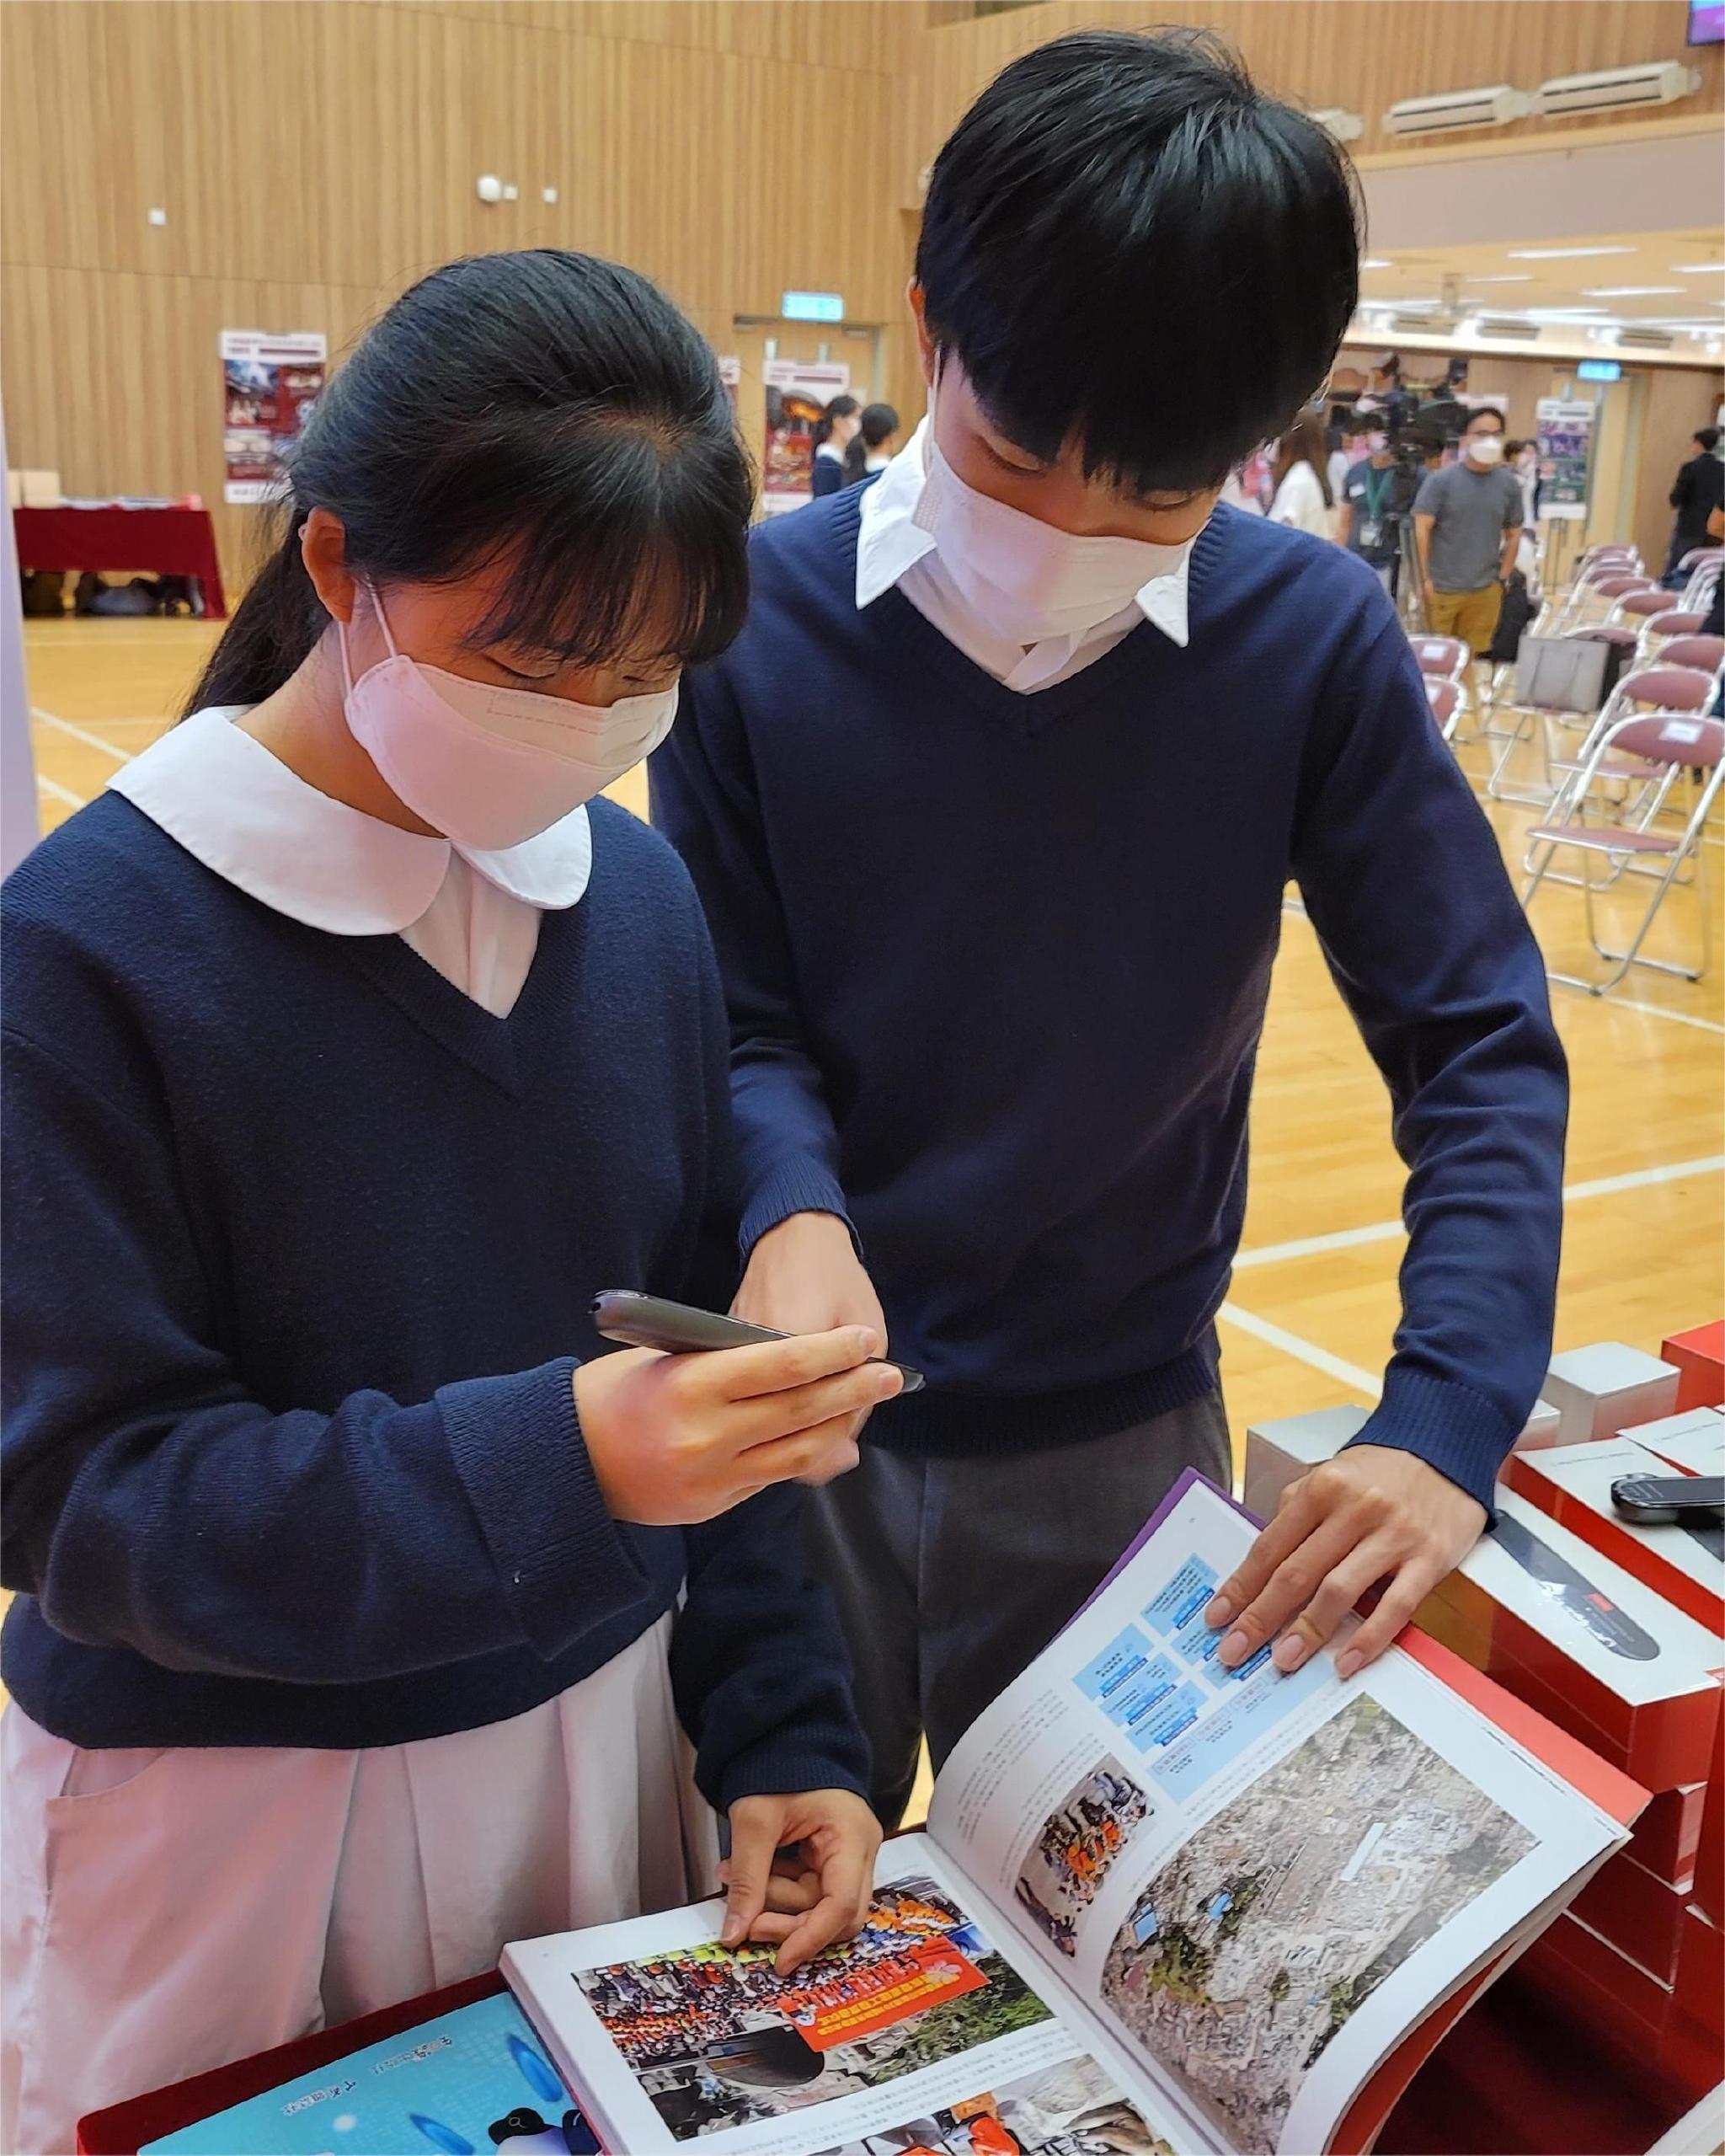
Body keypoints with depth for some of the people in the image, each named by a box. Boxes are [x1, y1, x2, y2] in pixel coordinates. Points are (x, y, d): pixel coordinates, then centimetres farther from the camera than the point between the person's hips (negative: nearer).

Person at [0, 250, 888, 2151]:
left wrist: (779, 1725, 1)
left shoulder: (636, 891, -4)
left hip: (604, 1742, 4)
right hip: (230, 1827, -4)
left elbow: (703, 1340, 3)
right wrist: (553, 1466, -33)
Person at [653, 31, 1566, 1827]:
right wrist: (790, 1214, -29)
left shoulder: (1312, 643, -12)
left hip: (1123, 1433, 1)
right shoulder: (760, 615, -13)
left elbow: (1482, 1048, -9)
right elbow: (734, 1026, -7)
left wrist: (1447, 1418, -22)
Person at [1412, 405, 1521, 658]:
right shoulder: (1440, 480, -6)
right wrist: (1426, 579, -11)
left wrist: (1502, 577, 7)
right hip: (1442, 588, -3)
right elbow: (1422, 529, -8)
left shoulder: (1509, 484, 5)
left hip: (1485, 590, 3)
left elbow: (1514, 534, 13)